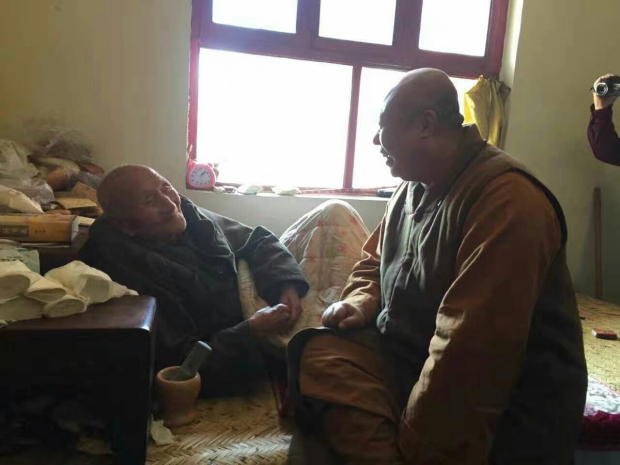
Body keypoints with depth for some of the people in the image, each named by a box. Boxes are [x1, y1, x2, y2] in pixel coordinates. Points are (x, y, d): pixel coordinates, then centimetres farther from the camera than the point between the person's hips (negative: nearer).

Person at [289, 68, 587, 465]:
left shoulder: (506, 199, -22)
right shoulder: (415, 187, 7)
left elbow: (469, 349, -27)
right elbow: (375, 262, 21)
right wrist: (362, 303, -1)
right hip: (408, 357, 8)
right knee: (317, 350, -15)